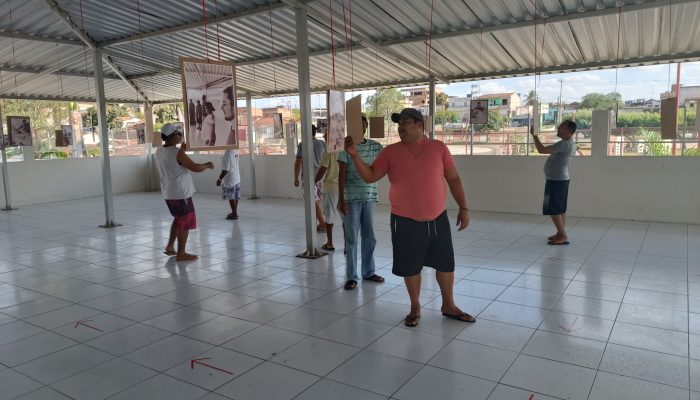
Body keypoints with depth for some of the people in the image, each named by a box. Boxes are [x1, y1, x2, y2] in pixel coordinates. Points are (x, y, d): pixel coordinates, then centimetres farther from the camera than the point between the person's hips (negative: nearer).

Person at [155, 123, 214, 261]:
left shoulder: (159, 152, 5)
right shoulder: (178, 153, -19)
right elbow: (195, 168, -20)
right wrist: (207, 165, -3)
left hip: (168, 193, 8)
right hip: (181, 193, -8)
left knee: (178, 219, 25)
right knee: (186, 222, 4)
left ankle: (170, 246, 27)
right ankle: (181, 253, 10)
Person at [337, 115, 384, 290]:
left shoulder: (375, 146, 8)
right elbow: (342, 174, -7)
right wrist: (341, 199, -12)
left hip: (369, 198, 4)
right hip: (351, 198, -4)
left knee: (369, 237, 12)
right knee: (352, 238, 1)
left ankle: (368, 271, 26)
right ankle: (351, 276, 10)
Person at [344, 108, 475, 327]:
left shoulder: (438, 147, -1)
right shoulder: (390, 152, -2)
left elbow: (453, 179, 3)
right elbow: (370, 176, -4)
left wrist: (463, 207, -1)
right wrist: (354, 155, -18)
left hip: (438, 219, 1)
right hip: (406, 221, -1)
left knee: (446, 263, 12)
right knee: (410, 267, 8)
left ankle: (449, 306, 31)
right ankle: (415, 308, 28)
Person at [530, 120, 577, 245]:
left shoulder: (564, 144, -21)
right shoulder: (571, 145, 12)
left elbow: (541, 150, -25)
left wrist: (534, 135, -16)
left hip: (556, 180, -10)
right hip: (561, 179, 10)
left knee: (553, 209, -6)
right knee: (560, 209, 14)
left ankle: (563, 236, -5)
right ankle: (561, 234, 19)